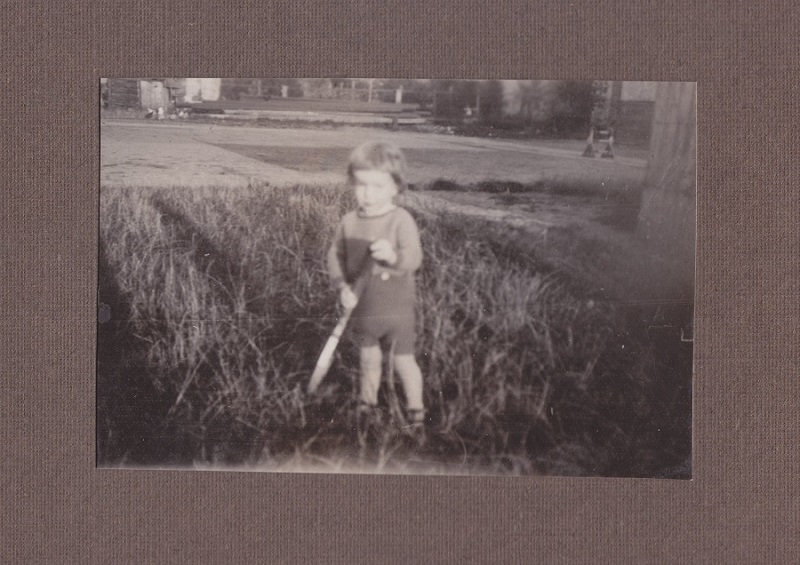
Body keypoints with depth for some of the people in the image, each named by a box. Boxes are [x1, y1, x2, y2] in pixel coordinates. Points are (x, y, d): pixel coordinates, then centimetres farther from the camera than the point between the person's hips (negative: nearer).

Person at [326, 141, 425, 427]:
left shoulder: (401, 220, -15)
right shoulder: (349, 222, -3)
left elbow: (414, 257, -25)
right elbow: (335, 254, 3)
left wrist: (393, 256, -47)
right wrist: (342, 287, -12)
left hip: (396, 309, -4)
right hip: (362, 308, 4)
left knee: (403, 360, 7)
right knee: (368, 360, 19)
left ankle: (415, 410, 26)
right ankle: (367, 404, 40)